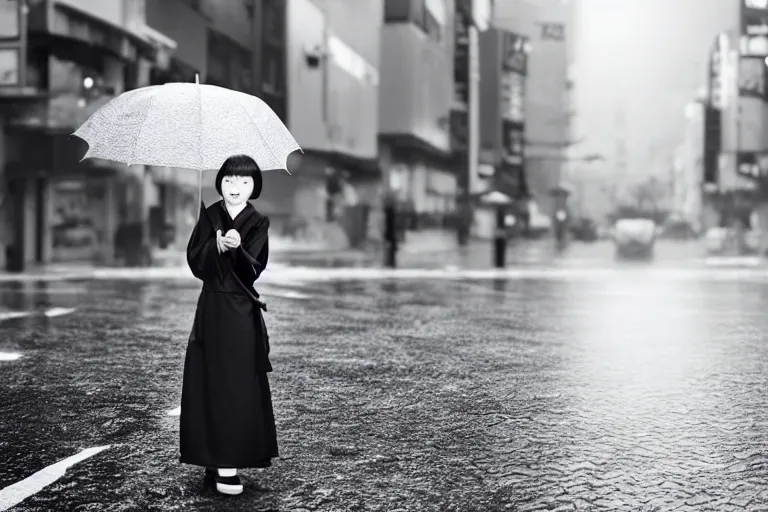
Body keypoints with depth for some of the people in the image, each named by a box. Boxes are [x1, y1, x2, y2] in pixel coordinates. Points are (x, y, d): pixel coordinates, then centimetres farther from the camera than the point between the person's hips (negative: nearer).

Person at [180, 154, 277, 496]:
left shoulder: (258, 223, 0)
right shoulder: (209, 217, 4)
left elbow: (253, 269, -12)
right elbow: (195, 262, -4)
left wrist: (237, 248, -31)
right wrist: (216, 245, -22)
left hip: (242, 313, 0)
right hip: (212, 309, 1)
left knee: (240, 385, 1)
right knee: (212, 383, -1)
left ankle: (227, 461, 9)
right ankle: (221, 462, 3)